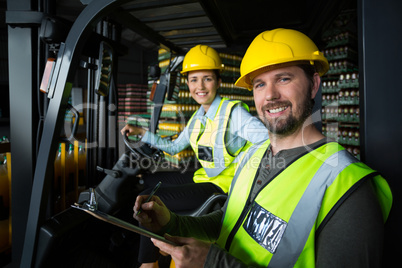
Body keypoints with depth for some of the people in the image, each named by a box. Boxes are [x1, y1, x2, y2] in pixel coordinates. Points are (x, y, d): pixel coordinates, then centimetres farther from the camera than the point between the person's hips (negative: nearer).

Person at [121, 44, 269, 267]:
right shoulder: (198, 117, 9)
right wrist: (141, 132, 16)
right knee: (148, 180, 15)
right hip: (203, 177, 8)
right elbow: (174, 147, 19)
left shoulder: (233, 112, -16)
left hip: (224, 184, -8)